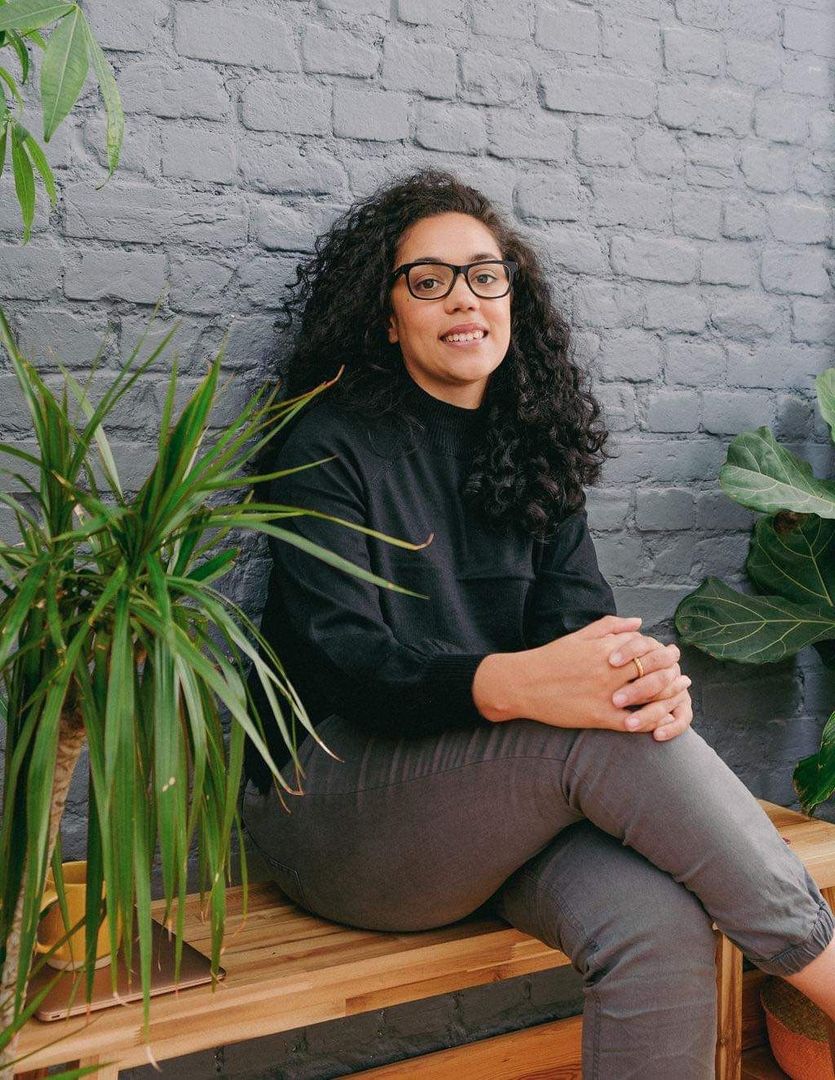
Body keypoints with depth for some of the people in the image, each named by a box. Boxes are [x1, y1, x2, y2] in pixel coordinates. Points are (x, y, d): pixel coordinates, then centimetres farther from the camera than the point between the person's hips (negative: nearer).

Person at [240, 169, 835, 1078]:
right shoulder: (334, 445, -3)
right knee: (604, 734, -31)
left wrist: (646, 673, -26)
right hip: (332, 806, -4)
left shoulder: (532, 453, 14)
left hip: (500, 809, 5)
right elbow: (339, 656, -16)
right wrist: (512, 683, -35)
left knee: (657, 924, -28)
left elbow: (579, 609, 1)